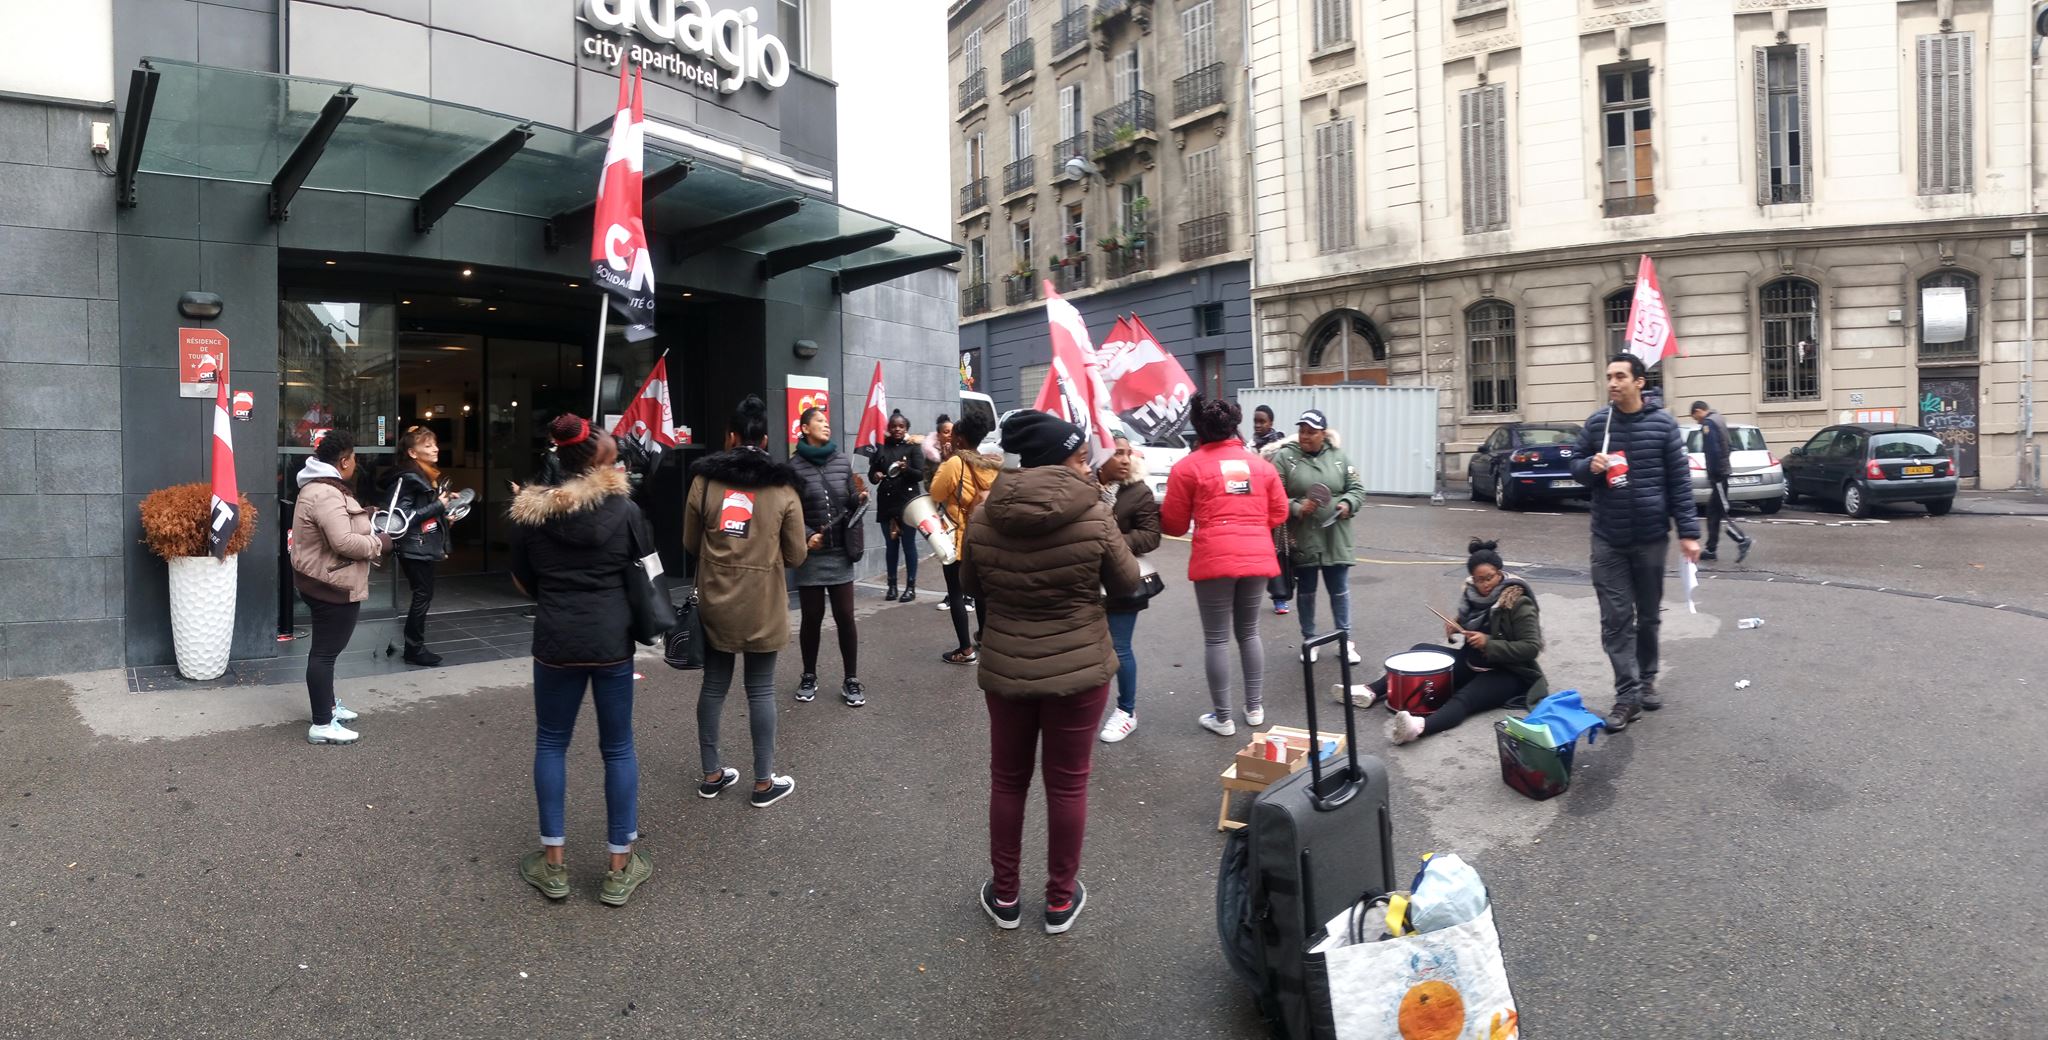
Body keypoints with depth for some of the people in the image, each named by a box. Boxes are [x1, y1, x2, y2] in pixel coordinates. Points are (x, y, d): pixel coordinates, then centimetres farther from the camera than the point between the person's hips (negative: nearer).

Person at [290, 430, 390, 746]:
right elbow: (344, 543, -31)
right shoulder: (326, 495, -24)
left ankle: (327, 706, 36)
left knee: (326, 648, 22)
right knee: (325, 652, -6)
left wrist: (362, 516, 16)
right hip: (332, 586, -11)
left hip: (323, 582, 11)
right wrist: (378, 543, -16)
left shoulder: (319, 487, 12)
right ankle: (322, 725, 0)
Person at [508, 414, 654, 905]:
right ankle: (620, 868, 16)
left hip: (555, 642, 1)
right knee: (618, 748, 9)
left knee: (551, 744, 16)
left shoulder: (528, 513, -1)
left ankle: (554, 863, 20)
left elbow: (522, 582, 7)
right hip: (612, 640, -1)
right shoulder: (625, 510, -6)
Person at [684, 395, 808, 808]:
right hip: (763, 606, -2)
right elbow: (796, 555, -2)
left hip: (715, 602, 2)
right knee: (760, 689, 5)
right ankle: (764, 781, 13)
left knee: (714, 684, 13)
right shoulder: (783, 488, -7)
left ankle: (712, 774, 25)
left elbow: (690, 543, 8)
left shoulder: (704, 481, -1)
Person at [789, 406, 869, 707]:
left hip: (840, 552, 2)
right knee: (812, 617, 9)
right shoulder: (795, 466, -6)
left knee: (845, 617, 3)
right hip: (811, 554, -2)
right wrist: (806, 536, -18)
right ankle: (809, 676, 27)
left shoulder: (843, 461, 3)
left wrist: (861, 499, -11)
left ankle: (852, 680, 15)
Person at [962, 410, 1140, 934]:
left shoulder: (984, 519, -8)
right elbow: (1127, 584, -3)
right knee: (1067, 782, 13)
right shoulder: (1095, 517, -17)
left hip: (1005, 668, 2)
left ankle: (1004, 894, 30)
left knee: (1007, 779, 18)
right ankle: (1060, 899, 26)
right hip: (1079, 669, -2)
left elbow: (970, 585, 7)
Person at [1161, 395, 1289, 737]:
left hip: (1214, 560, -4)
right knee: (1248, 632, 19)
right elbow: (1279, 513, 15)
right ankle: (1255, 708, 25)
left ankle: (1222, 718, 11)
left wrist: (1158, 510, 25)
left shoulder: (1188, 466, 0)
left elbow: (1174, 524, 3)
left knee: (1216, 638, 5)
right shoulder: (1261, 465, 12)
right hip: (1257, 558, 4)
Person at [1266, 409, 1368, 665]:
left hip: (1335, 540, 2)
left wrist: (1347, 503, -11)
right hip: (1301, 540, -2)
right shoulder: (1284, 457, -5)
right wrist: (1296, 508, -21)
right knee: (1306, 592, 11)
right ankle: (1309, 640, 26)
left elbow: (1357, 489, 9)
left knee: (1340, 591, 8)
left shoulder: (1339, 457, 4)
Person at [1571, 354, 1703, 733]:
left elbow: (1680, 481, -3)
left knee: (1648, 616, 13)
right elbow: (1575, 464, 10)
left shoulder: (1663, 424, -4)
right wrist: (1590, 466, -14)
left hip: (1652, 538, -1)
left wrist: (1688, 532, -7)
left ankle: (1647, 680, 31)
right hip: (1608, 540, 1)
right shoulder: (1596, 423, 0)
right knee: (1616, 619, -3)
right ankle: (1628, 695, 0)